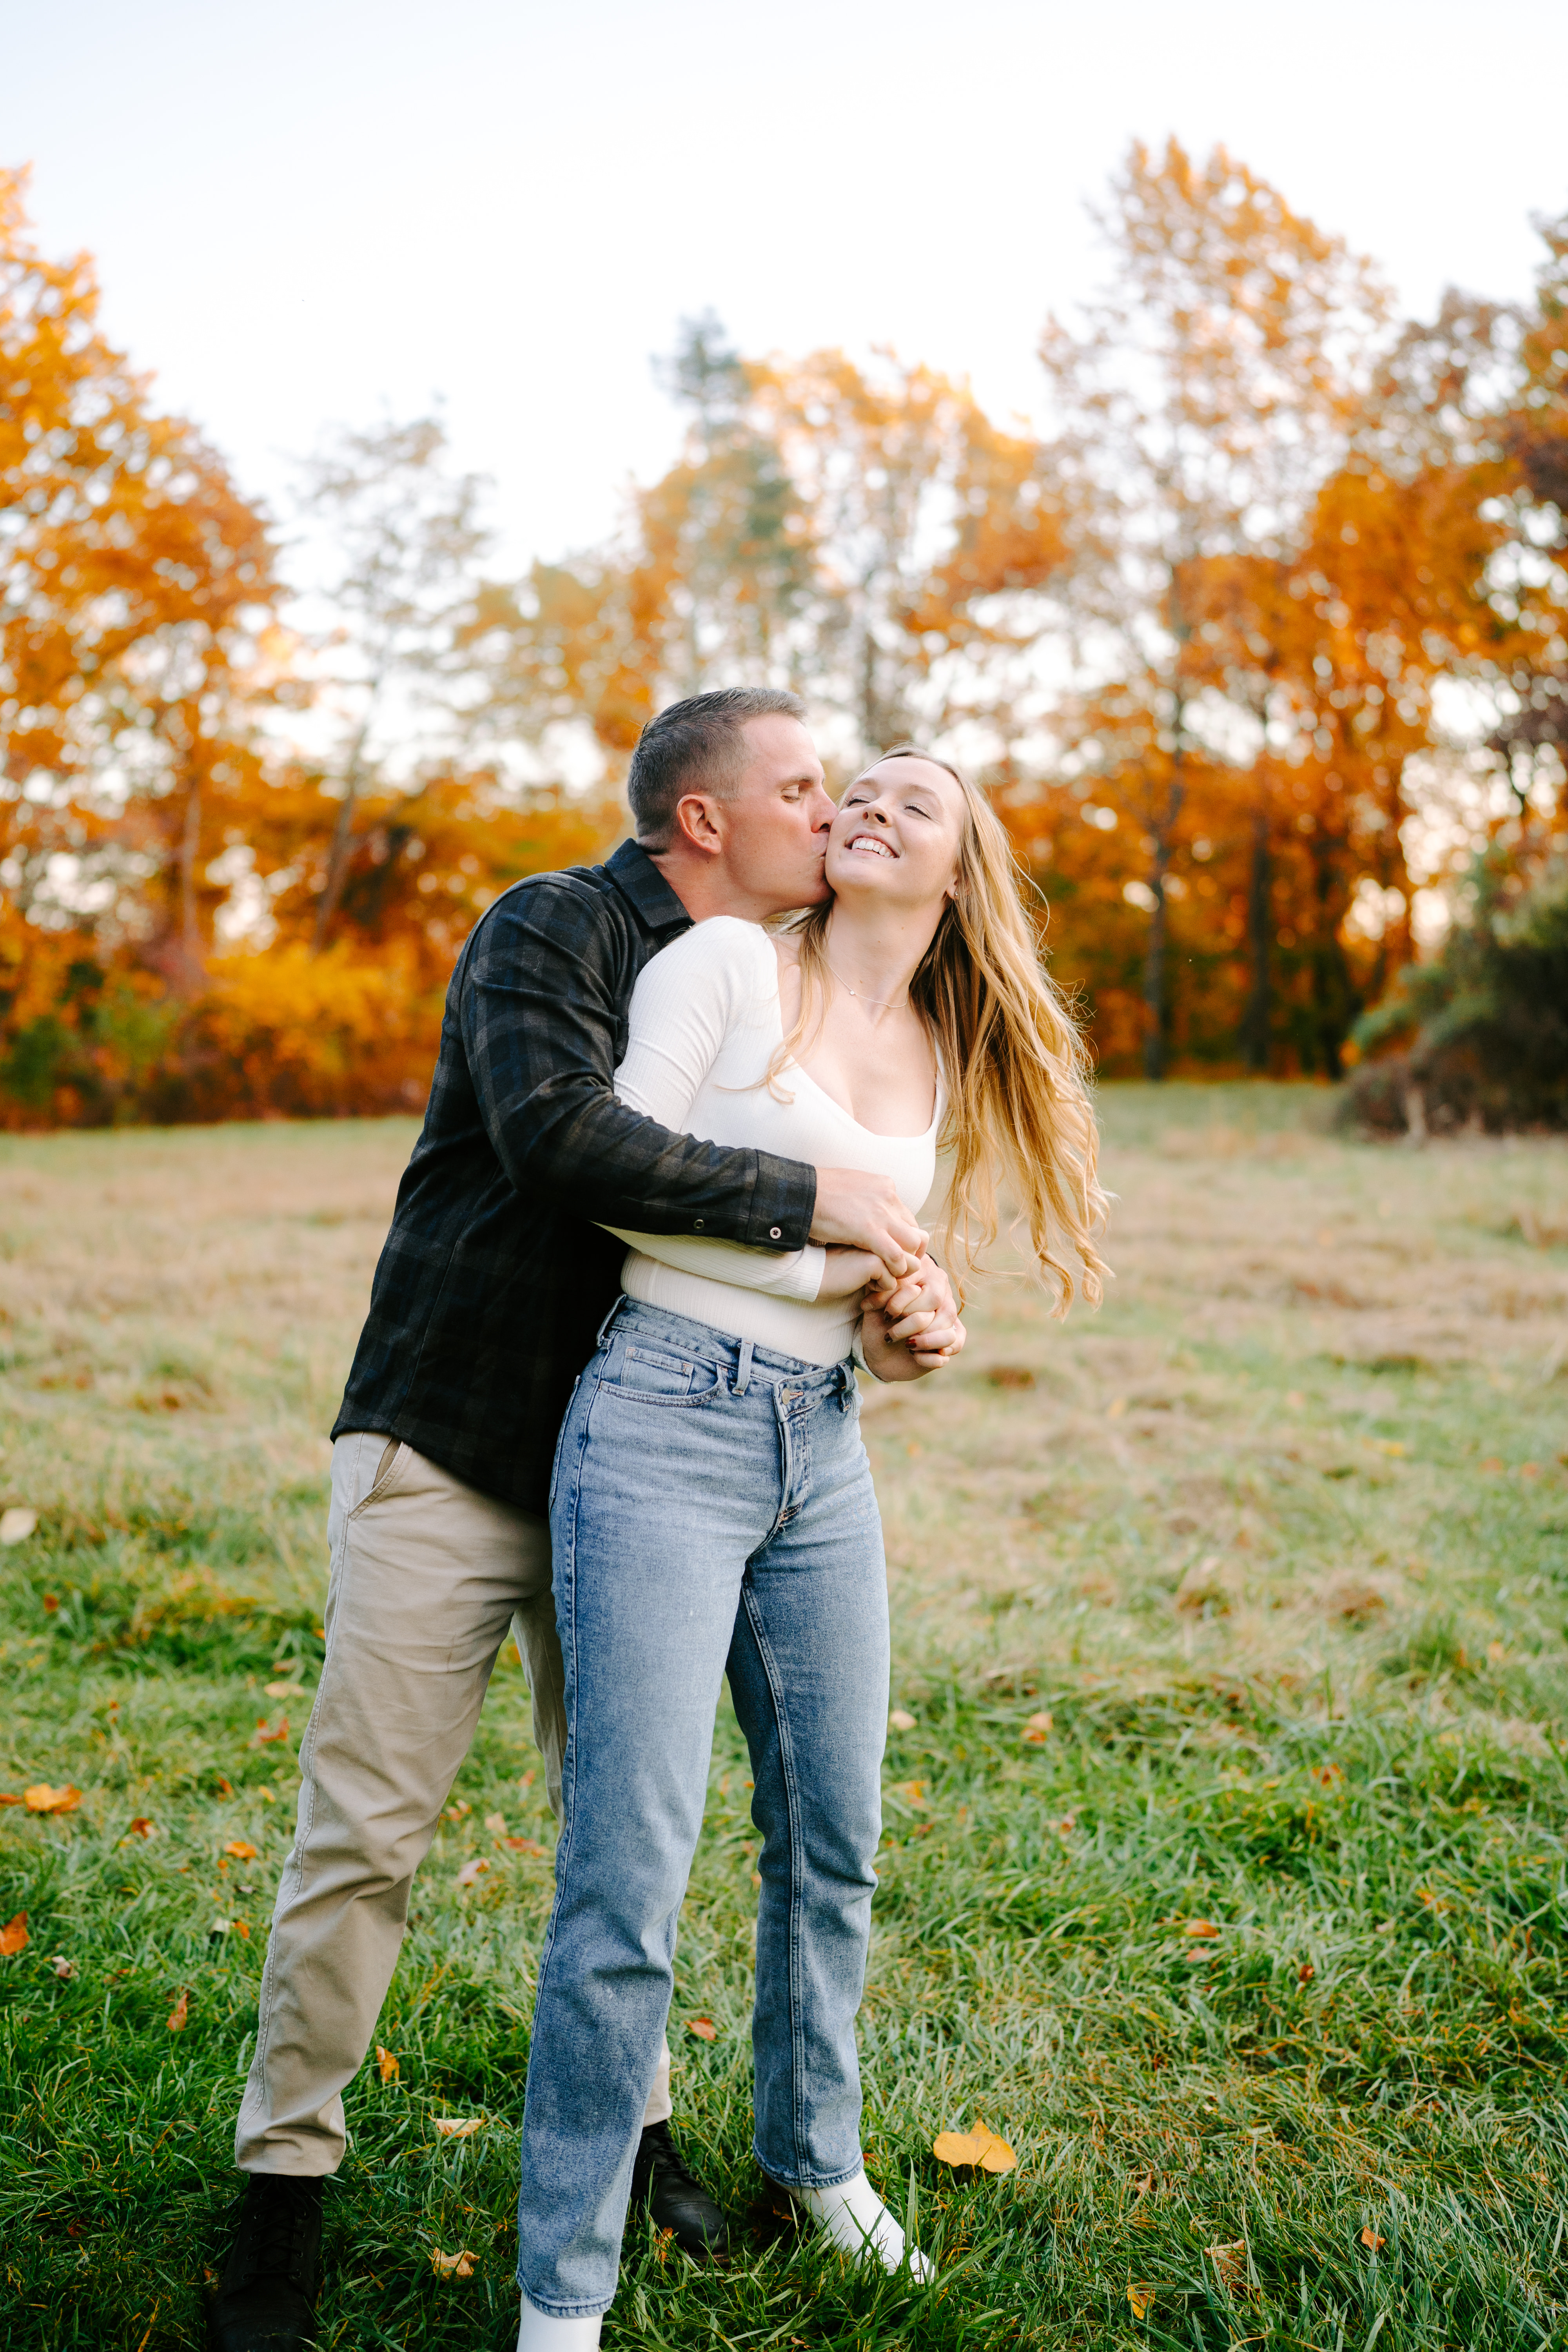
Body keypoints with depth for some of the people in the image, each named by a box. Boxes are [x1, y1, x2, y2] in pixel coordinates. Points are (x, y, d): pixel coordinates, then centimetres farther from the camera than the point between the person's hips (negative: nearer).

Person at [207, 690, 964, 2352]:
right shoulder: (548, 934, -11)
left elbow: (791, 1251, 14)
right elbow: (561, 1134, -30)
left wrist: (907, 1287, -8)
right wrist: (807, 1201, -26)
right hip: (448, 1452, -6)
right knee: (367, 1824, -1)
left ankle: (630, 2123, 31)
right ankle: (285, 2174, 15)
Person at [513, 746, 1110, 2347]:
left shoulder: (938, 1065, 14)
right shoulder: (725, 965, -3)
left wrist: (904, 1344, 2)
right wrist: (831, 1245, -10)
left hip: (822, 1450, 6)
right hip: (662, 1430, -6)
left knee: (834, 1840, 16)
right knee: (629, 1871, -7)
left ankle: (815, 2156, 41)